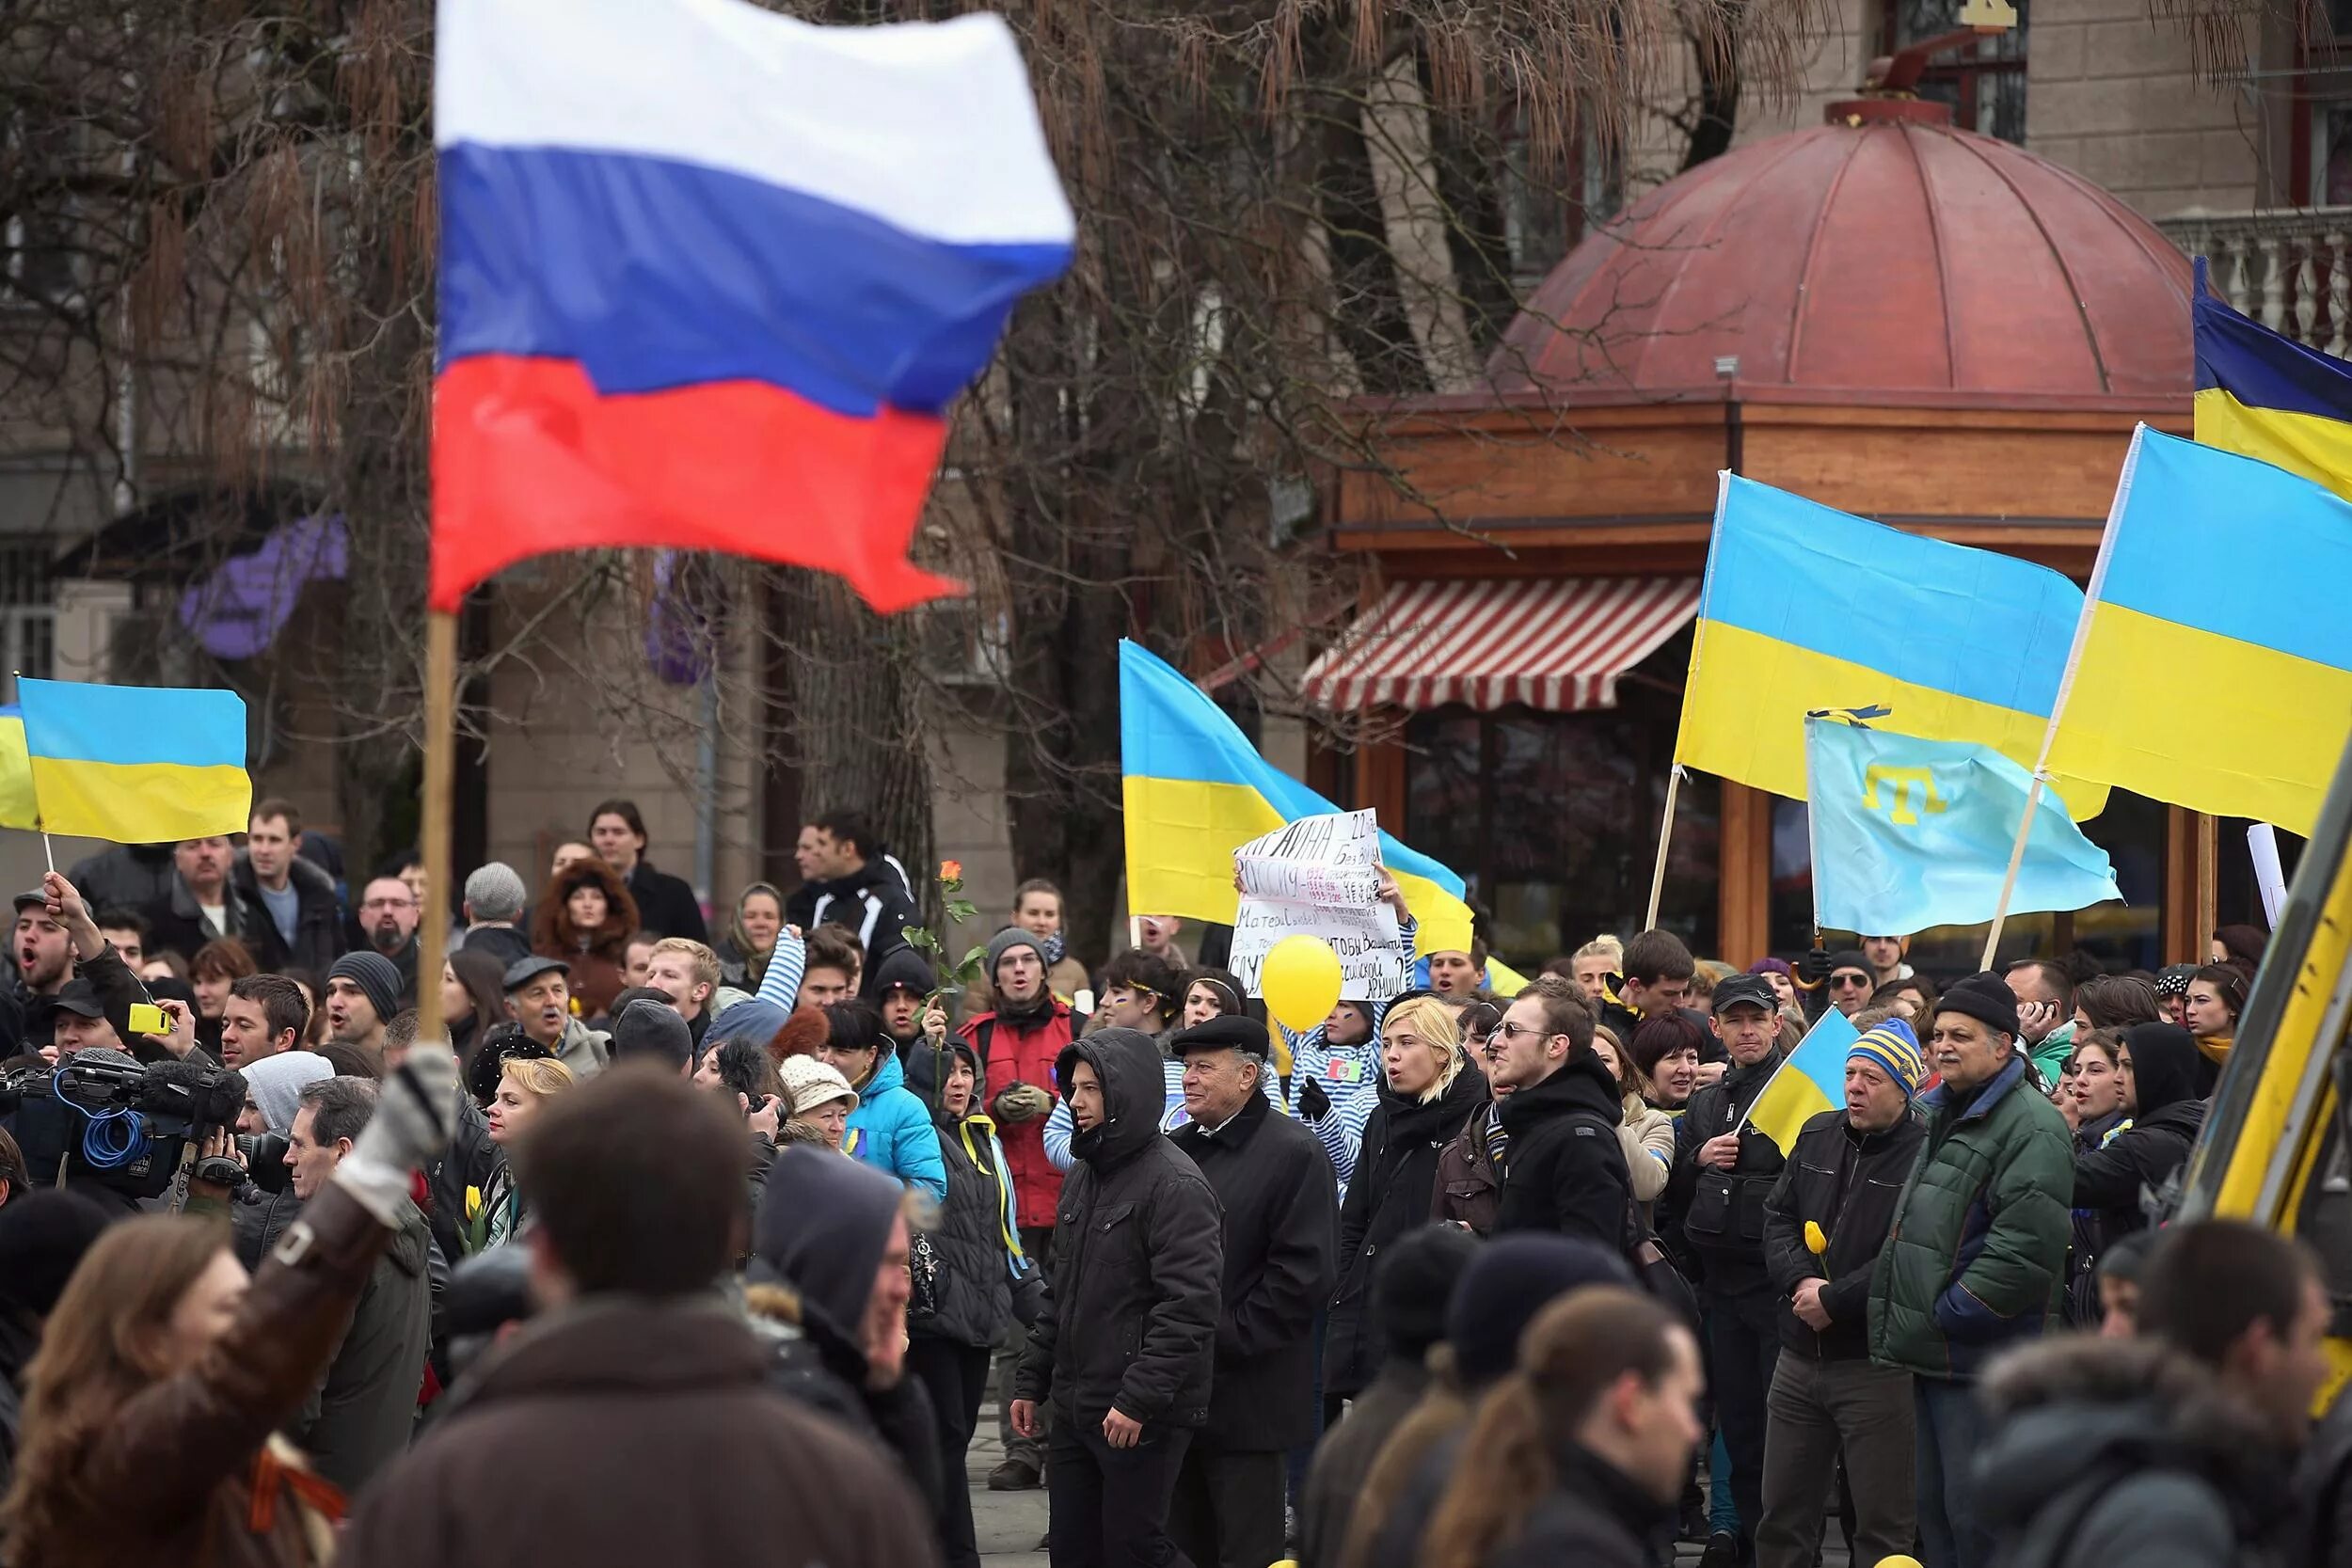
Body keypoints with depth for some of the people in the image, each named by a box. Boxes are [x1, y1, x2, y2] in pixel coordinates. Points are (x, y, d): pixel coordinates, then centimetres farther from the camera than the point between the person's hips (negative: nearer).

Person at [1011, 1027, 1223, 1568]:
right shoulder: (1083, 1177, 15)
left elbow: (1187, 1308, -20)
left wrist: (1138, 1400, -22)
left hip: (1144, 1419, -9)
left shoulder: (1175, 1186, -13)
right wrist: (1032, 1380, 17)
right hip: (1075, 1410, 9)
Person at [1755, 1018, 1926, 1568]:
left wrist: (1835, 1301, -16)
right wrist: (1802, 1281, -8)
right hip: (1800, 1357, 7)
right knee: (1782, 1519, 14)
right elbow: (1779, 1218, 11)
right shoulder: (1818, 1136, 10)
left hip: (1878, 1369, -7)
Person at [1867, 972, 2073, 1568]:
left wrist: (1950, 1313, -19)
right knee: (1935, 1508, 15)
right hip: (1932, 1352, 10)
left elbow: (2026, 1246, -23)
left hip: (1982, 1359, -10)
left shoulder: (2032, 1127, -14)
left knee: (1975, 1516, -9)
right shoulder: (1938, 1113, 17)